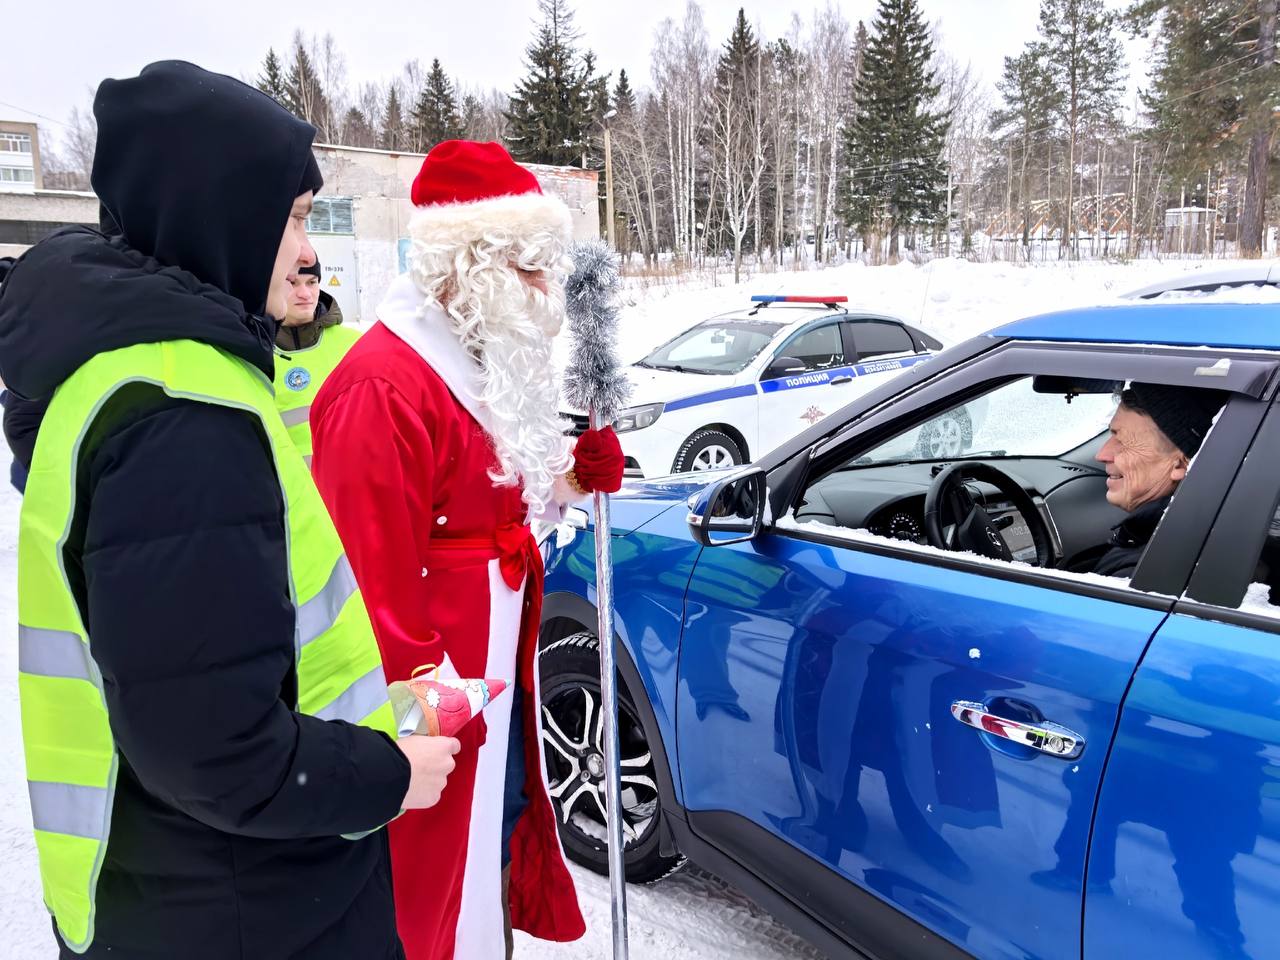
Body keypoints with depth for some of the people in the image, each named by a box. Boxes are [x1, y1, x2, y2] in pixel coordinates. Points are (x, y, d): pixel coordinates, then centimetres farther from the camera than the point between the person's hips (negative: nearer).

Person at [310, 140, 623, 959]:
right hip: (445, 689, -10)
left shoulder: (479, 363, 9)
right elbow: (377, 576, -25)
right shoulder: (383, 388, -24)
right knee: (440, 865, 7)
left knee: (502, 823, 24)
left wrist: (574, 476, 1)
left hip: (497, 666, 10)